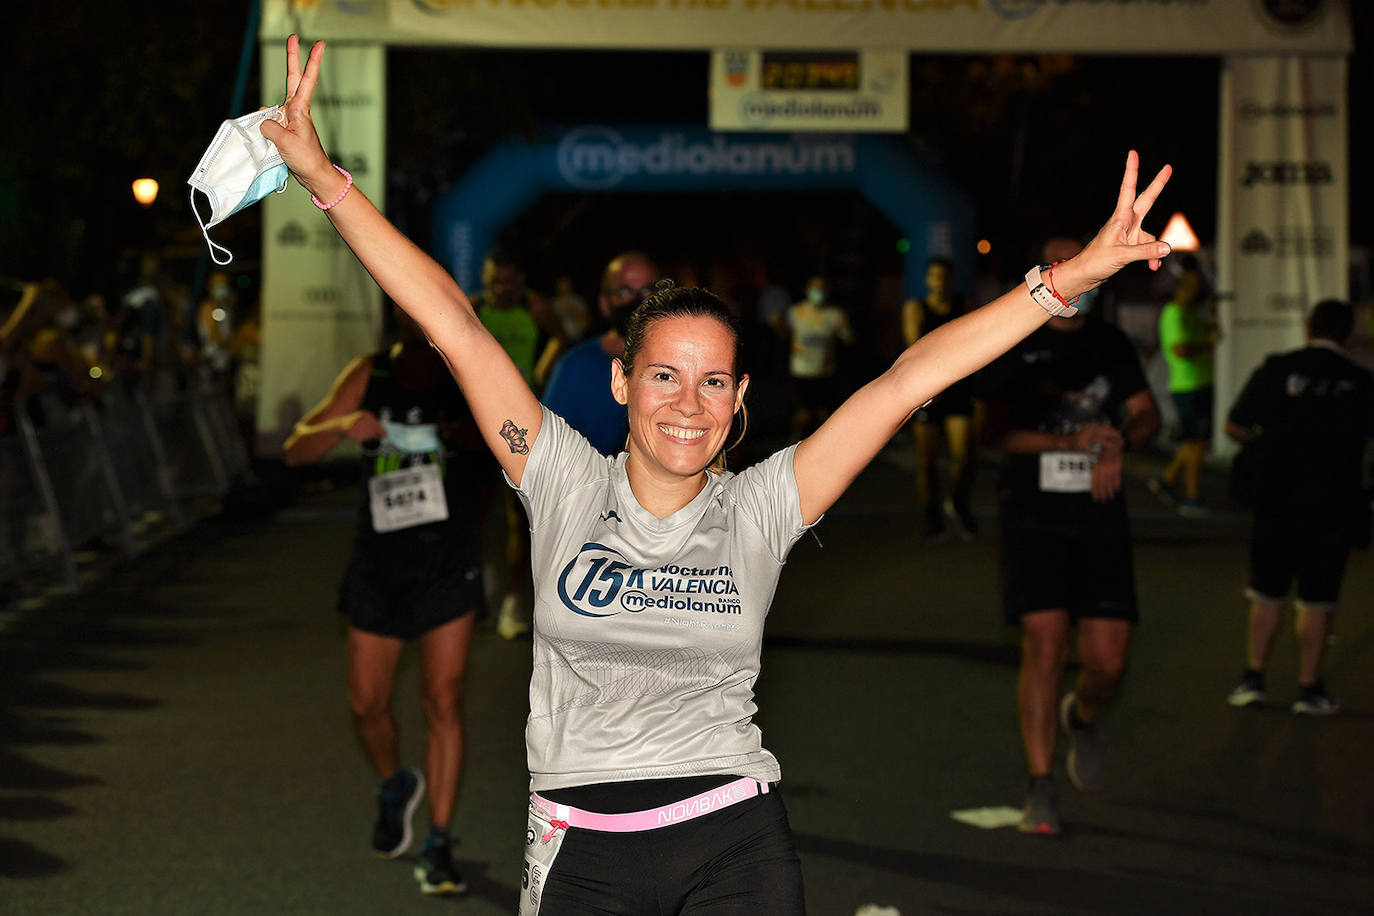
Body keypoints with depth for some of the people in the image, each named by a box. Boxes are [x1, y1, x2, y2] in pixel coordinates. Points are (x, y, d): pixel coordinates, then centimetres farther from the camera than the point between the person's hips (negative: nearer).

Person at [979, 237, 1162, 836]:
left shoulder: (1111, 346, 13)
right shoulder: (1016, 348, 3)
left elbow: (1147, 414, 6)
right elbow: (996, 431, -7)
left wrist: (1117, 443, -17)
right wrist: (1071, 441, -20)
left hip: (1100, 517, 3)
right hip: (1033, 517, -3)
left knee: (1108, 661, -1)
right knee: (1044, 649, -12)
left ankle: (1082, 718, 35)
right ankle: (1040, 789, -1)